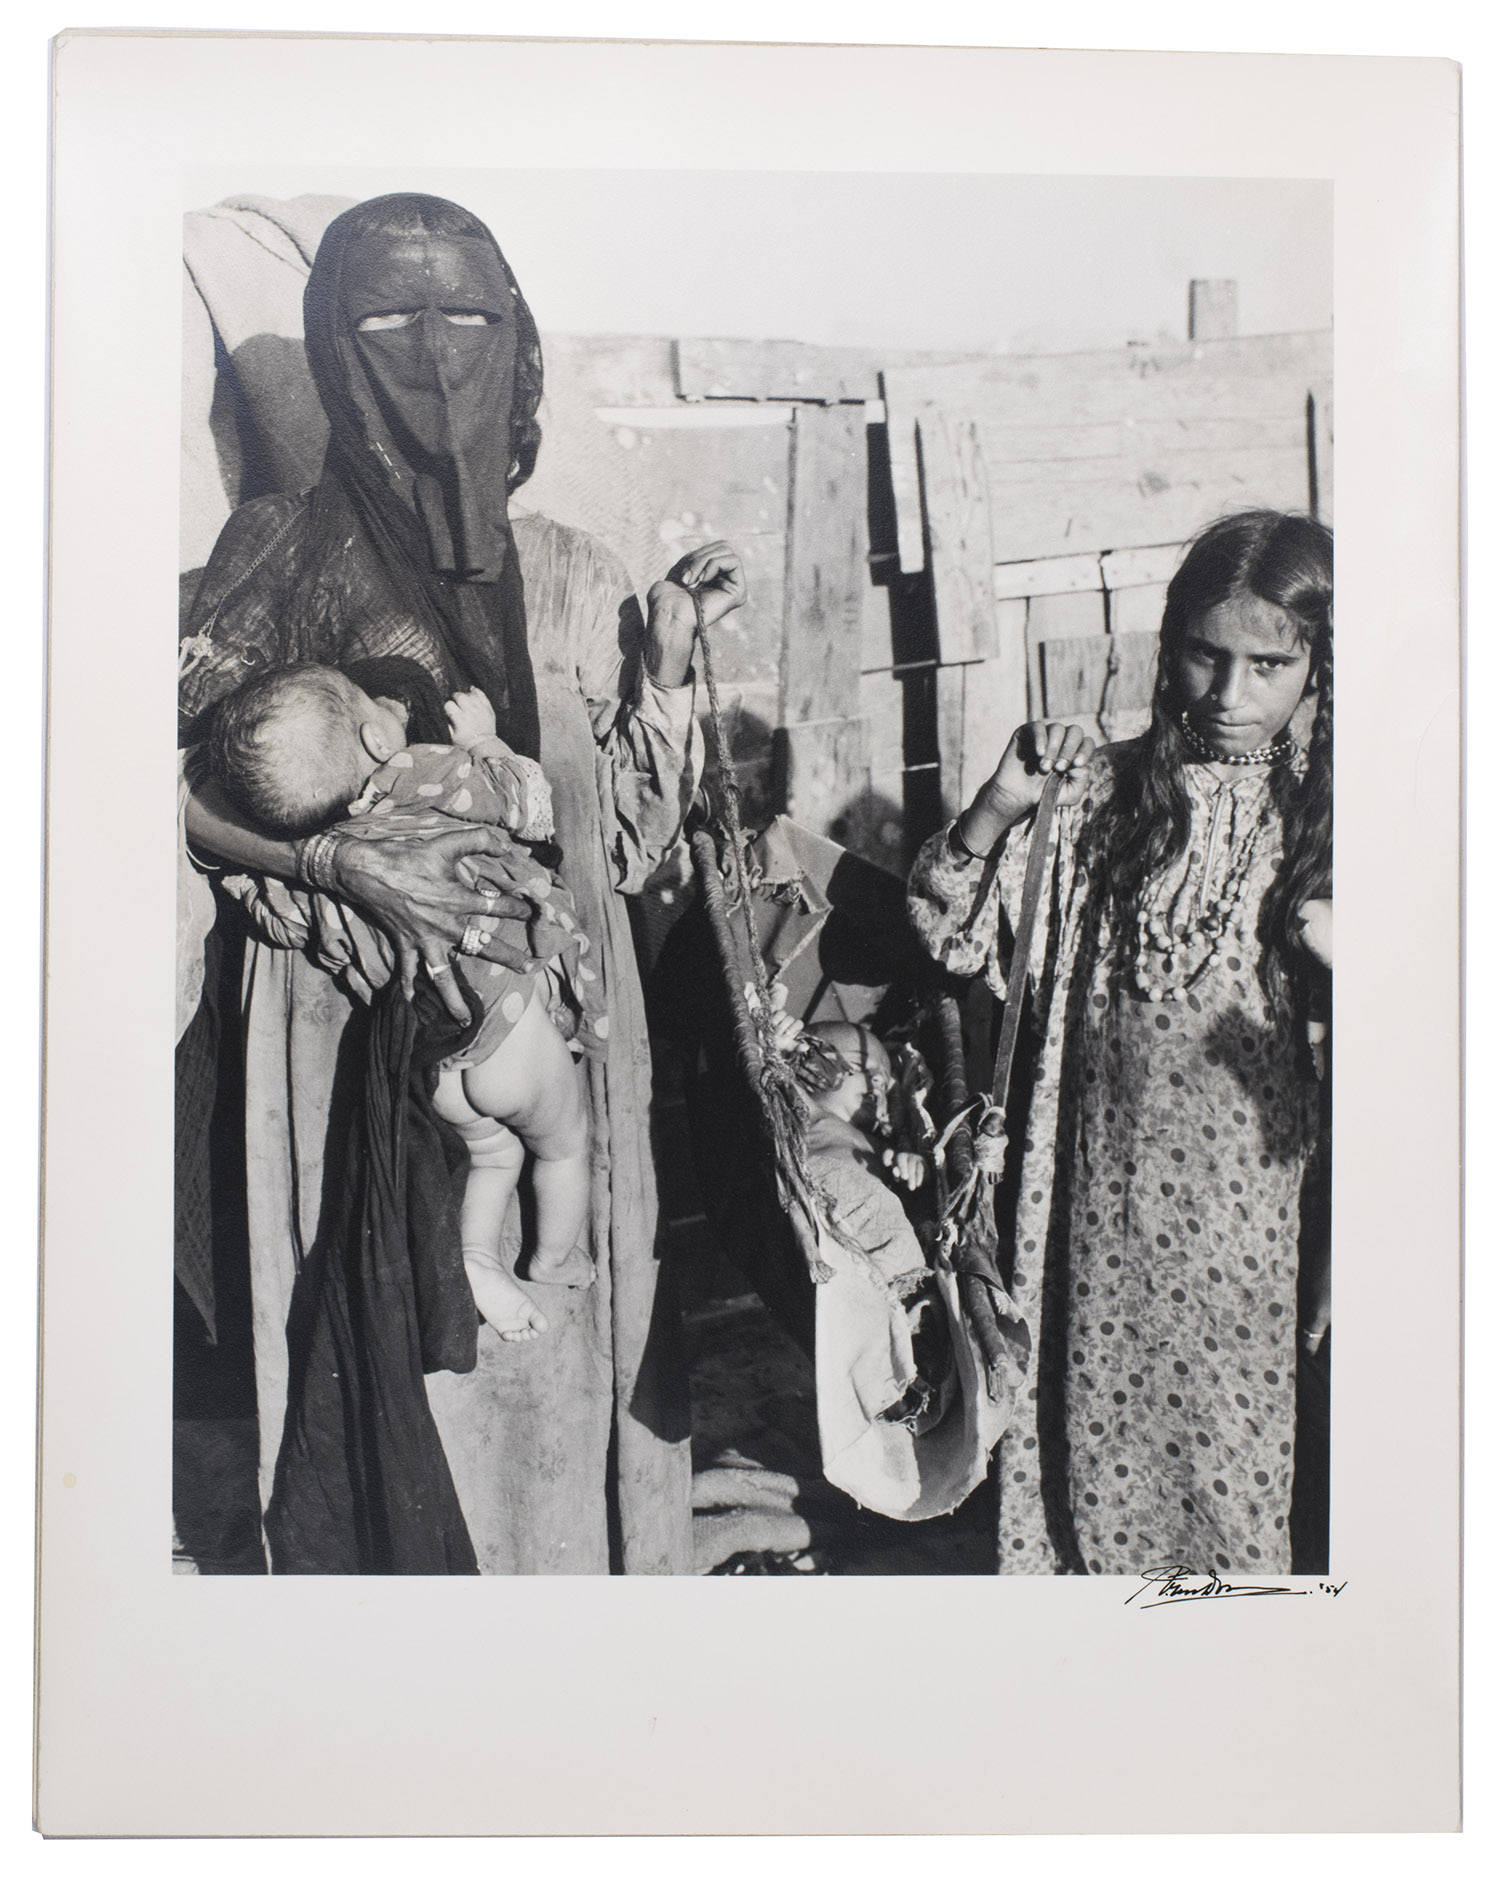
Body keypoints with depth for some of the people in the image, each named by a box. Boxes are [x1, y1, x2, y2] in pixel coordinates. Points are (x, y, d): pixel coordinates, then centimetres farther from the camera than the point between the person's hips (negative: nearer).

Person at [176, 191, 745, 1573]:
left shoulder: (568, 576, 9)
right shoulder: (279, 553, 0)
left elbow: (624, 840, 8)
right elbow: (170, 780, -1)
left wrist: (668, 654, -1)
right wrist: (346, 864, -14)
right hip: (361, 1025, -2)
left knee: (560, 1348, 6)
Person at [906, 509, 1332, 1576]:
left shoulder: (1321, 819, -3)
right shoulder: (1101, 793, -2)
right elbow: (949, 936, -3)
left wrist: (1338, 950, -22)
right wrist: (1000, 805, -17)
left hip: (1247, 1202, -1)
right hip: (1104, 1194, 1)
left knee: (1236, 1453, 11)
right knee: (1096, 1437, 14)